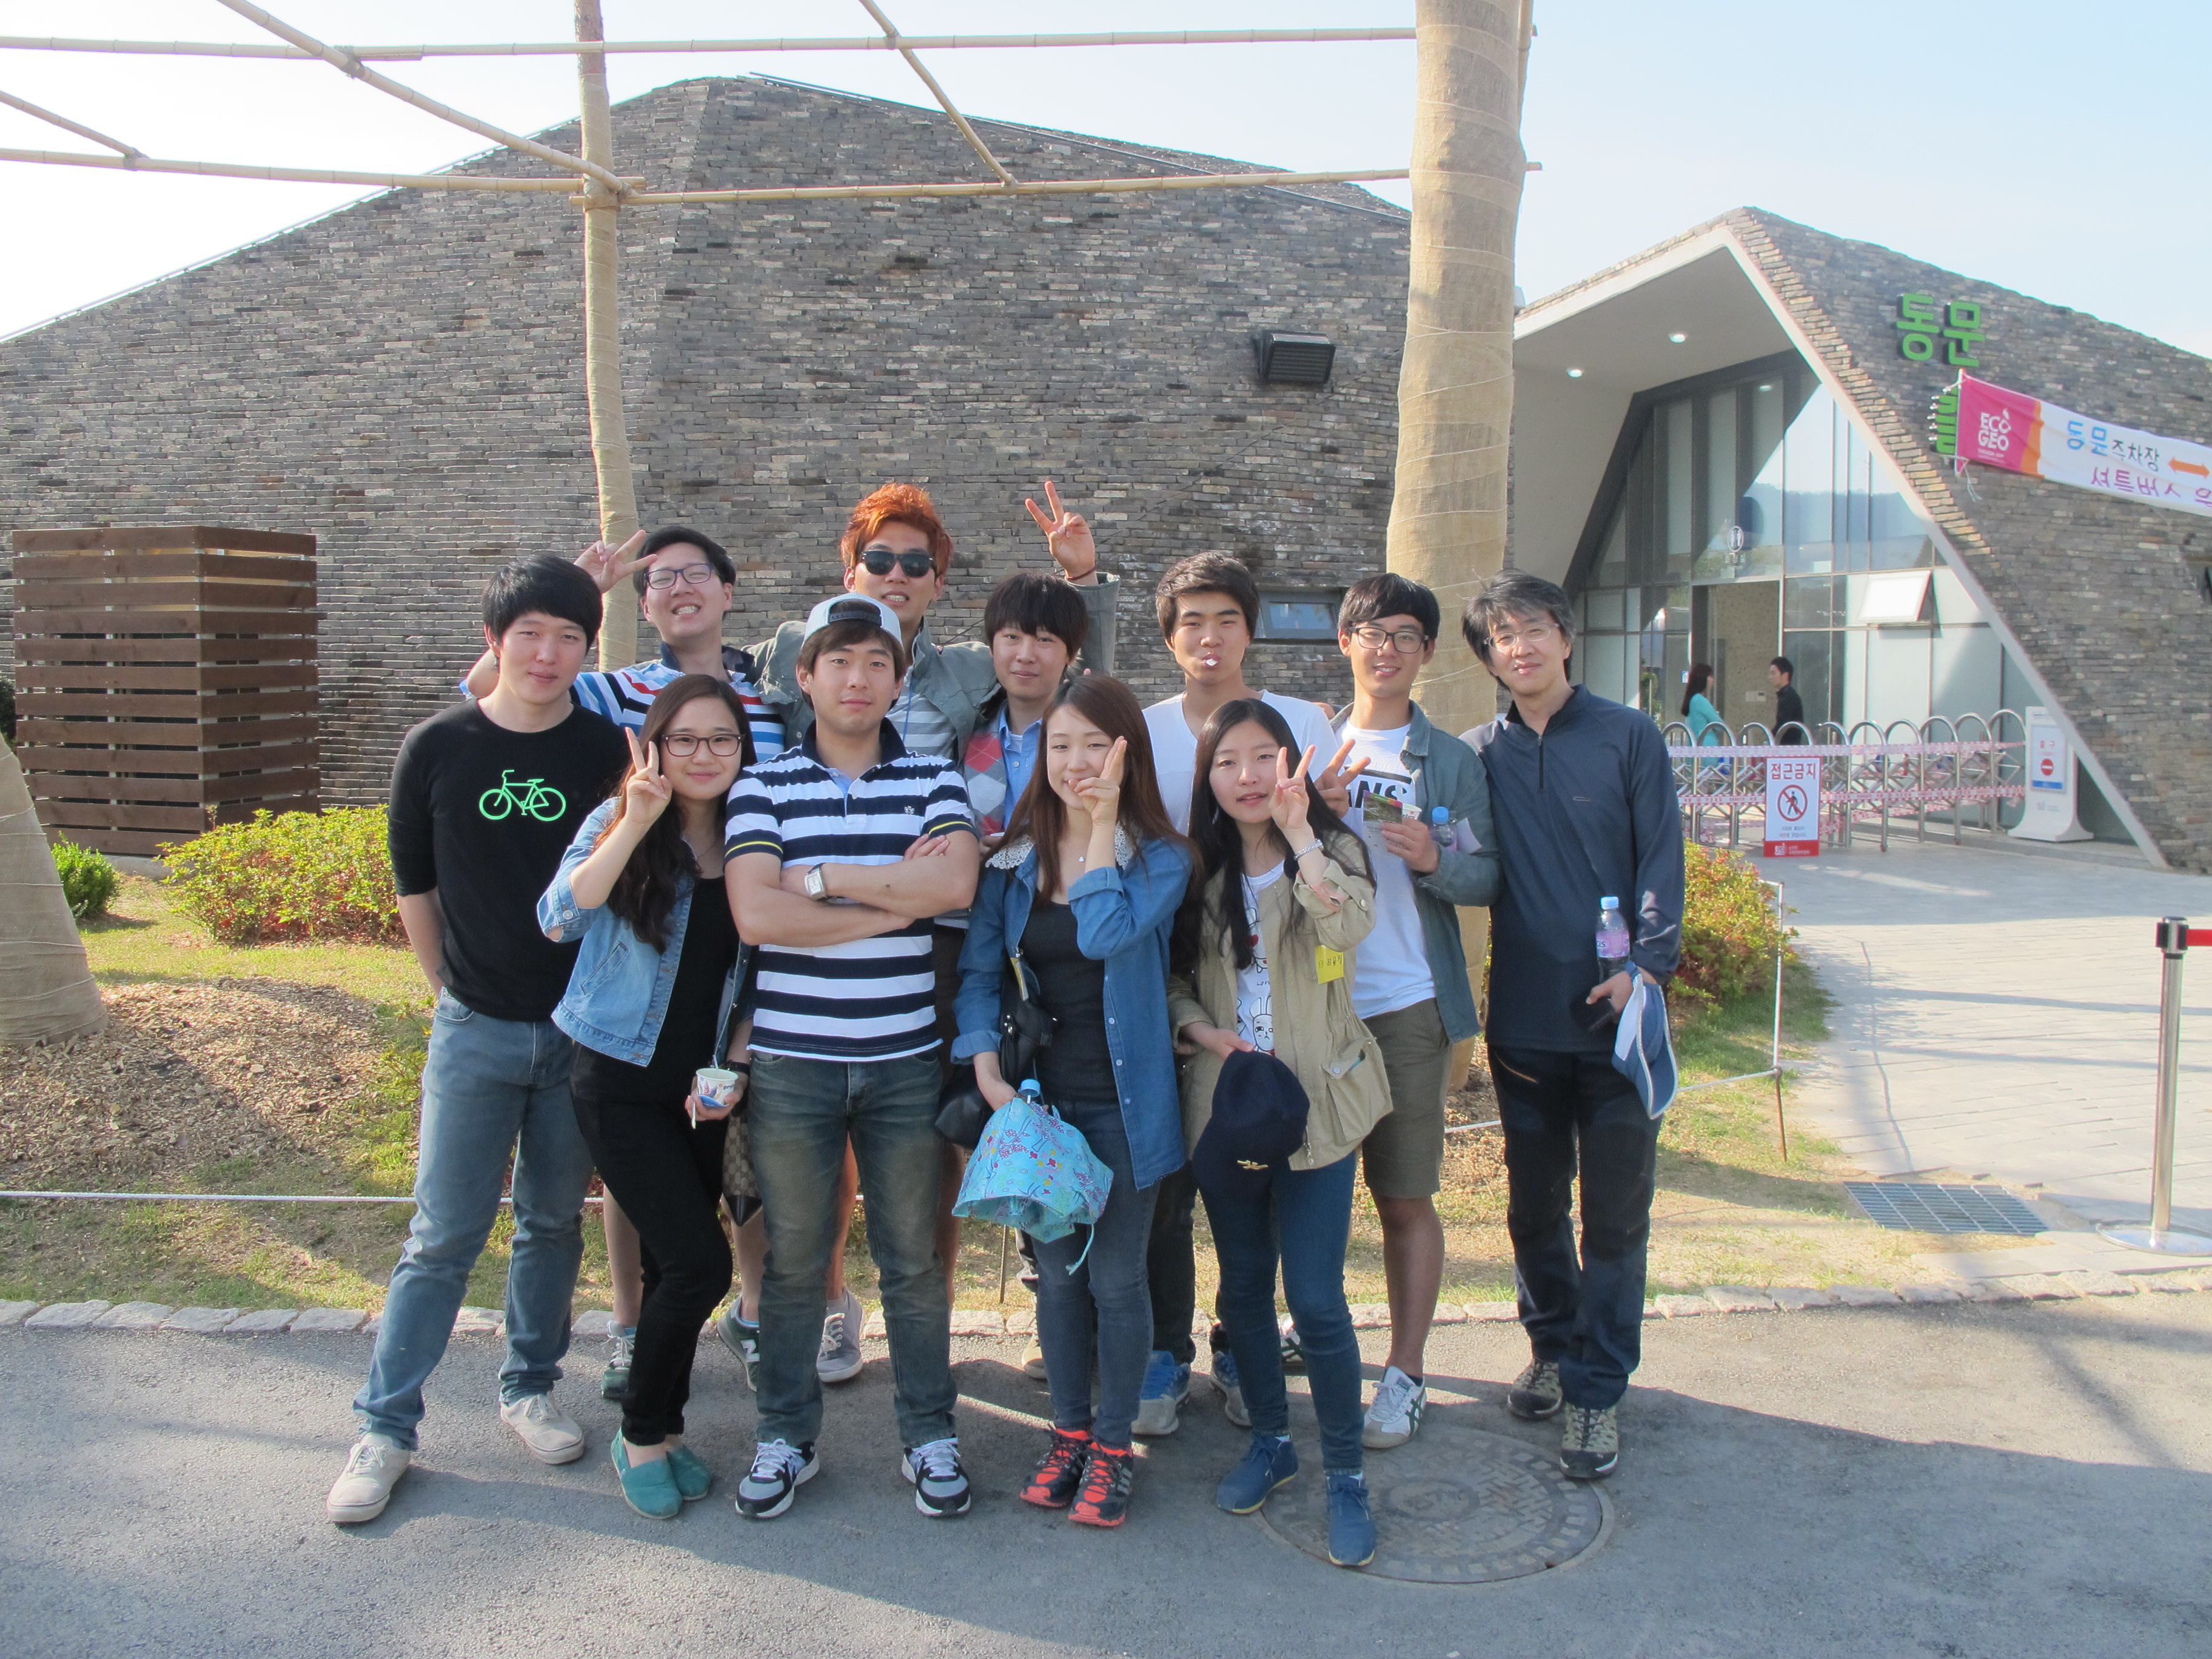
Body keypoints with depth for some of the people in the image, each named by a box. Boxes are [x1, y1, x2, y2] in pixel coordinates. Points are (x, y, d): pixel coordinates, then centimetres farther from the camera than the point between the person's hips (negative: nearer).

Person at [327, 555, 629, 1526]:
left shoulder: (610, 753, -4)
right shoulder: (437, 750, -3)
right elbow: (415, 887, 7)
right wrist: (456, 993, 9)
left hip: (583, 1029, 1)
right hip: (476, 1031, -1)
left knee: (555, 1223, 12)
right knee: (444, 1235, 1)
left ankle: (529, 1390, 29)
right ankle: (385, 1427, 12)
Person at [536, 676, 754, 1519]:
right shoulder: (618, 822, -6)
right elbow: (560, 917, -24)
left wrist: (733, 1068, 1)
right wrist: (637, 820, -29)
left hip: (702, 1090, 4)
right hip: (621, 1083, -4)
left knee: (672, 1265, 11)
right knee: (699, 1262, -10)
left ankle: (664, 1426, 29)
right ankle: (640, 1434, 11)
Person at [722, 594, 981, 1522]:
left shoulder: (933, 781, 5)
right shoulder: (763, 787, 2)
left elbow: (954, 882, -15)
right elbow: (754, 914, -13)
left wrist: (825, 880, -12)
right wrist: (892, 903, -12)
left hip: (905, 1059, 1)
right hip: (790, 1057, 0)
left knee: (913, 1257, 10)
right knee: (793, 1258, 10)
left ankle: (929, 1436, 25)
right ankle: (786, 1436, 26)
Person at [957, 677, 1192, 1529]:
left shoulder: (1160, 858, -6)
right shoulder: (1014, 860, 4)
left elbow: (1107, 935, -23)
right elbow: (979, 968, 3)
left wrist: (1103, 827, -16)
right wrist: (987, 1066, -11)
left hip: (1123, 1100, -3)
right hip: (1039, 1097, 3)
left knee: (1117, 1276, 5)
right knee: (1058, 1273, 14)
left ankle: (1114, 1444, 22)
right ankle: (1069, 1428, 31)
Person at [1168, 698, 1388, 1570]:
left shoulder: (1331, 849, -4)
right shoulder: (1200, 868, 5)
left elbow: (1351, 924, -26)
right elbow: (1173, 975, 10)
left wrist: (1299, 834, -31)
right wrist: (1198, 1025, -8)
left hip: (1316, 1103, -3)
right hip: (1223, 1102, 4)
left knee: (1316, 1301, -5)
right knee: (1243, 1289, 14)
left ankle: (1346, 1475, 12)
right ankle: (1270, 1440, 34)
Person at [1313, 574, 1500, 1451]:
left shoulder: (1452, 761, 4)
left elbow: (1488, 877, 3)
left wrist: (1436, 859, -17)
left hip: (1408, 1002, -2)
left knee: (1405, 1196, 2)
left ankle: (1405, 1376, 14)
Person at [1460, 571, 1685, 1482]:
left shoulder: (1628, 737, 0)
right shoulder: (1481, 753, 6)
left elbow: (1661, 861, -4)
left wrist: (1644, 964, -15)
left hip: (1617, 1014, -2)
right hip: (1524, 1019, 3)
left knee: (1615, 1215, 3)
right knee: (1534, 1205, 14)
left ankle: (1598, 1392, 14)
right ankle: (1553, 1350, 33)